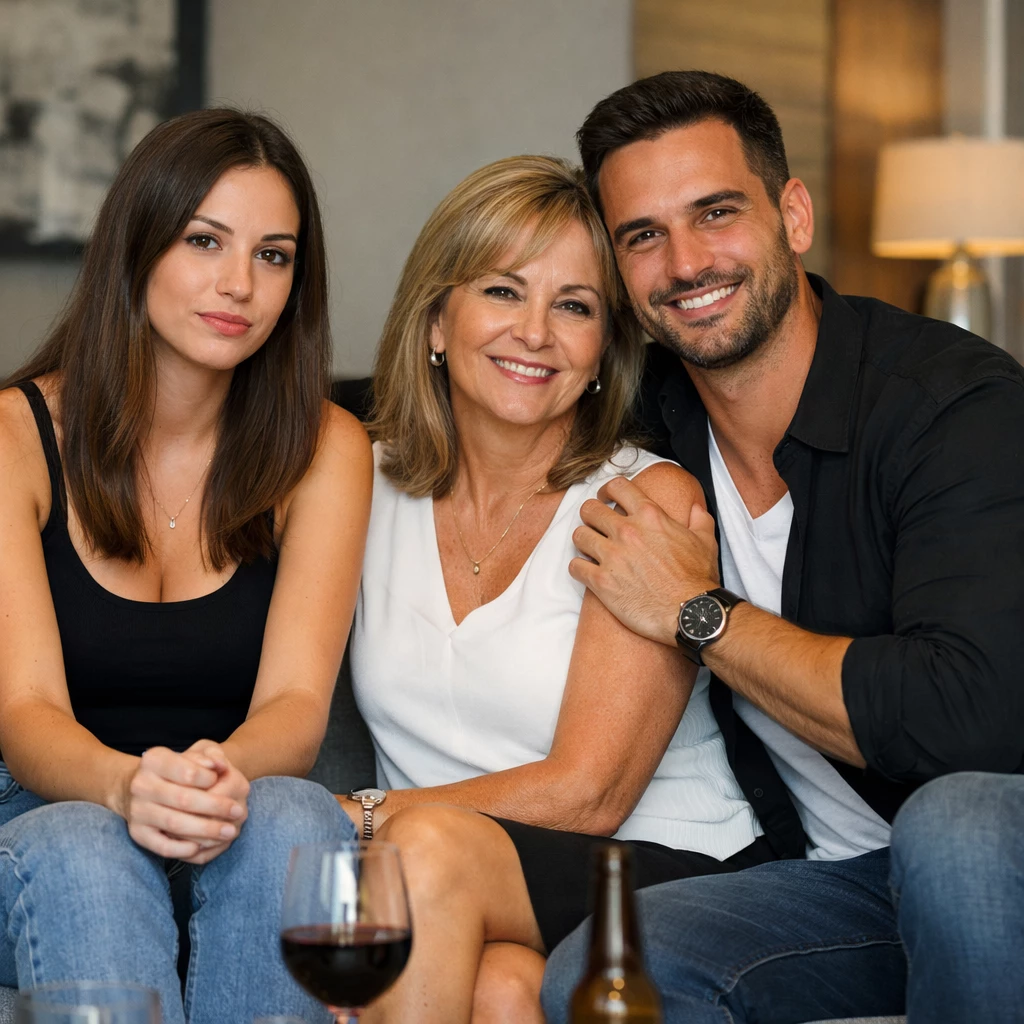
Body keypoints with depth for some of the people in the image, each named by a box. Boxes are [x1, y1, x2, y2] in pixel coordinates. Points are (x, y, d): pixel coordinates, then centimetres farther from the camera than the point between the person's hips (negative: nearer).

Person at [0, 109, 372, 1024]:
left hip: (240, 839, 2)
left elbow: (296, 704, -9)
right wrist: (126, 787, -36)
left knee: (293, 818, -33)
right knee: (82, 850, -36)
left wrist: (224, 776, -34)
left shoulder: (325, 450, 3)